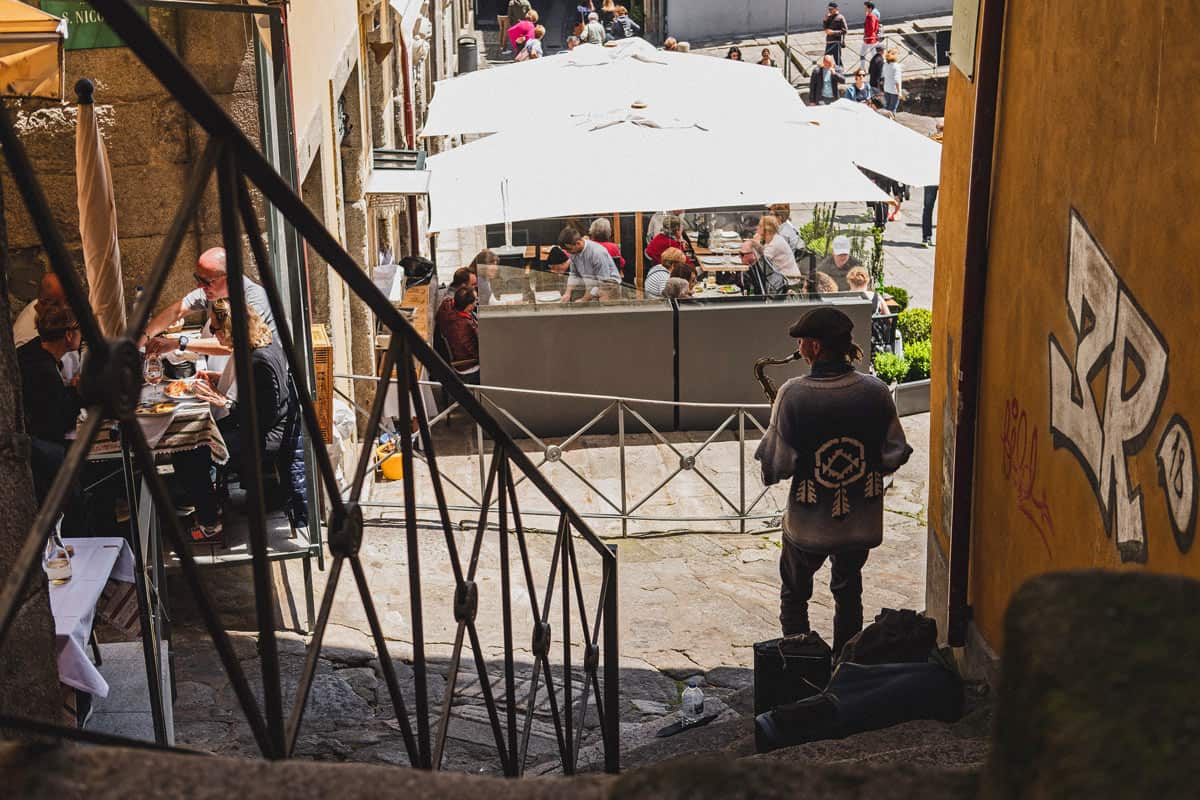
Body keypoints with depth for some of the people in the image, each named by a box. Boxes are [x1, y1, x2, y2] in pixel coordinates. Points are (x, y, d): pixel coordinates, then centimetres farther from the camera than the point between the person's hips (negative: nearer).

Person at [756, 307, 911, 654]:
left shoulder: (793, 394, -21)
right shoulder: (876, 391, -12)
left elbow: (777, 466, -17)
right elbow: (894, 457, -5)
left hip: (808, 524, -3)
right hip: (861, 520, 3)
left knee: (794, 596, 20)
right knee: (848, 593, 25)